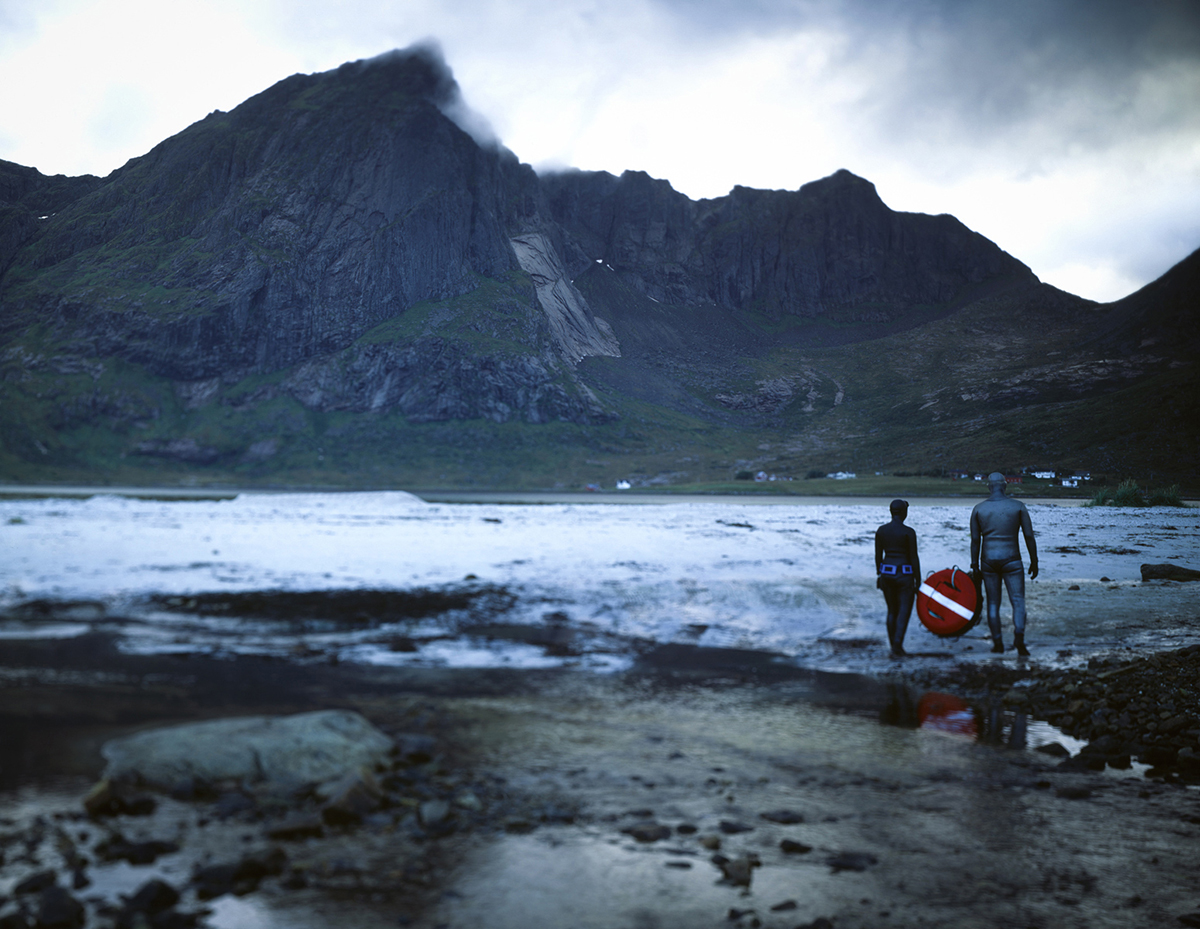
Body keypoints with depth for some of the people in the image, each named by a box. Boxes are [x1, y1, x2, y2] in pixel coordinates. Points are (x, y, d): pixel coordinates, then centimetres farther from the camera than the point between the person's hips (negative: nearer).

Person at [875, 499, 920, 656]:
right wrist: (918, 581, -3)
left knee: (892, 611, 16)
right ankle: (897, 644, -13)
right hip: (904, 575, -4)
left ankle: (894, 646, 20)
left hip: (886, 574, 4)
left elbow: (878, 556, 6)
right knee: (904, 611, 3)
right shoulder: (908, 532, -12)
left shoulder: (880, 530, 0)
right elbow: (914, 558, -10)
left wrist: (879, 575, 17)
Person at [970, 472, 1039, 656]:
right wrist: (1034, 561, 6)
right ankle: (1019, 636, -22)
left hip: (988, 560, 2)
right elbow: (1029, 536, -2)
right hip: (1011, 559, -2)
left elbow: (975, 539, 1)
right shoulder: (1018, 506, -3)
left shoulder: (979, 509, 0)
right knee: (1018, 601, 0)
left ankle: (997, 642, 12)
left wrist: (975, 566, 8)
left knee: (993, 604, 11)